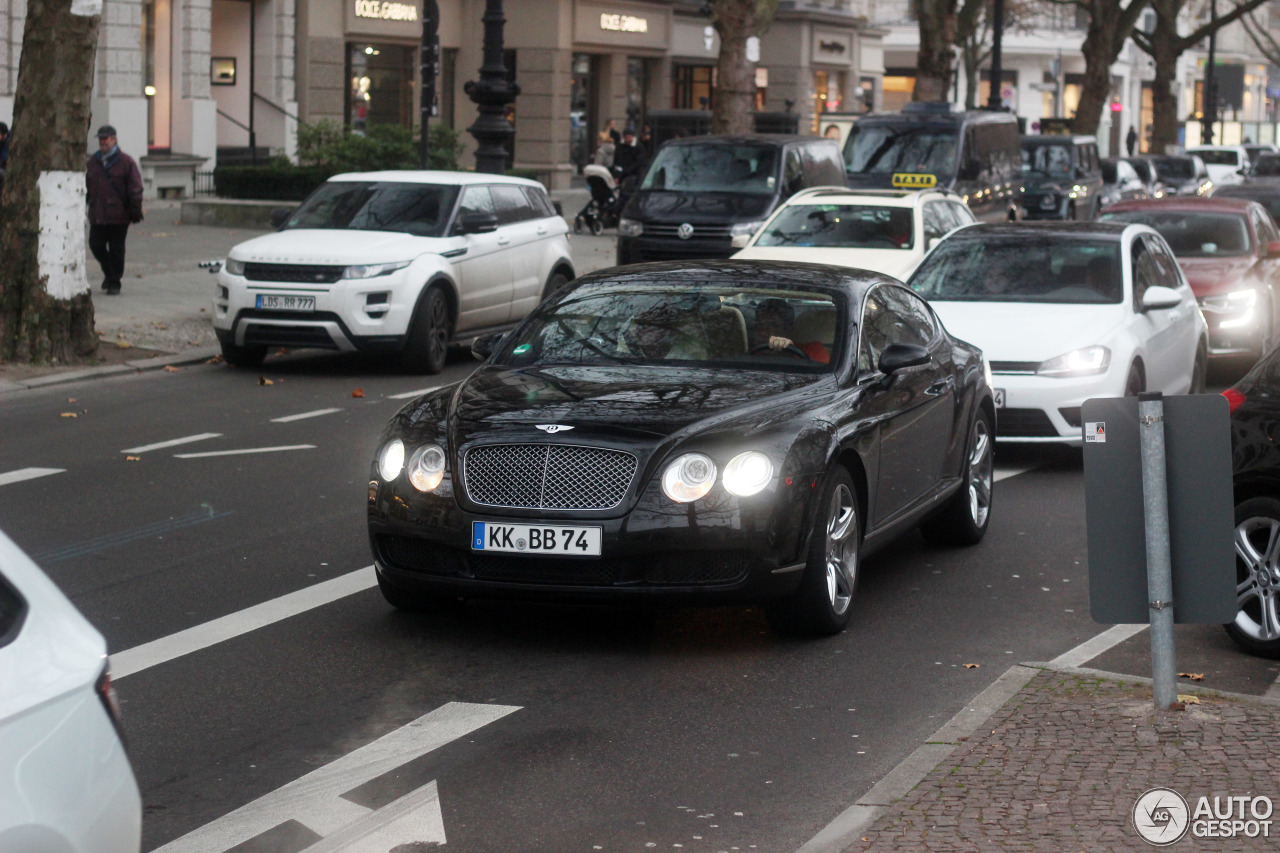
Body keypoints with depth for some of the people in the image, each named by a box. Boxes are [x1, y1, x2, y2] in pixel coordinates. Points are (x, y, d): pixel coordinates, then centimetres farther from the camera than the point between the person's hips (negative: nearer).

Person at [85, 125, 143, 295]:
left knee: (116, 249, 1)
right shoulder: (92, 162, 12)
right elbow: (86, 187, 18)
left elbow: (135, 189, -5)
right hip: (97, 216, 5)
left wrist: (135, 211, -10)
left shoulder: (126, 162, -3)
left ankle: (114, 281, 11)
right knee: (96, 245, 5)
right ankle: (109, 273, 28)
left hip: (118, 216, -5)